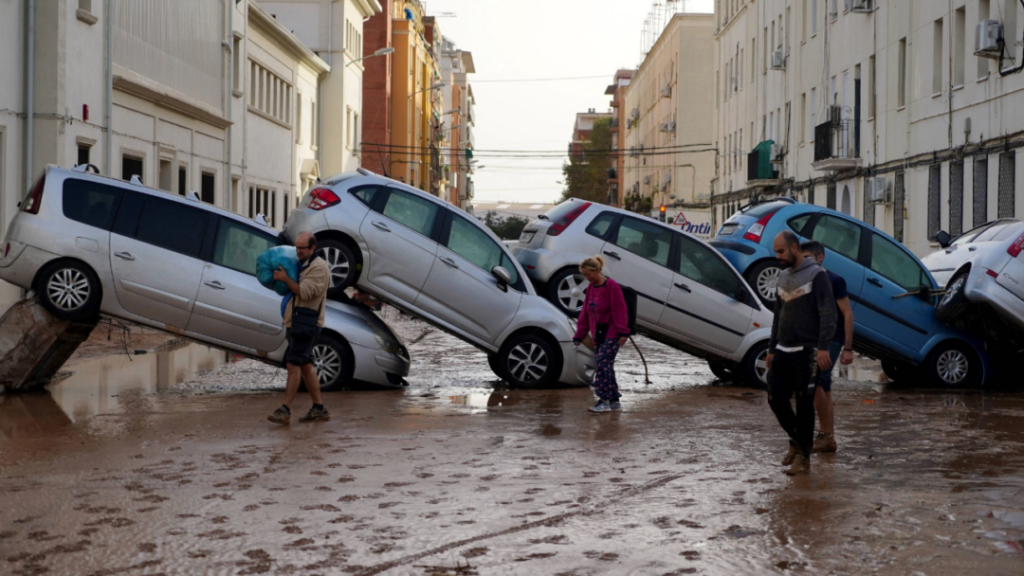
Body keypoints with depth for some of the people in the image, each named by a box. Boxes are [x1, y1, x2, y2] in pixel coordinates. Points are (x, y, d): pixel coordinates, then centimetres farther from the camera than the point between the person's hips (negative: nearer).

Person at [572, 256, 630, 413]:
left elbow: (619, 310, -15)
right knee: (606, 366, 8)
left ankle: (605, 400, -12)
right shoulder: (591, 288, 13)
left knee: (603, 364, -15)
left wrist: (623, 332, -19)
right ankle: (614, 402, 14)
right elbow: (585, 313, 16)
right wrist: (579, 335, 15)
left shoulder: (612, 286, -11)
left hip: (611, 335, -8)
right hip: (598, 335, 8)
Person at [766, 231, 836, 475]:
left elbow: (828, 314, -13)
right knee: (776, 398, 4)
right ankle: (797, 440, 25)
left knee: (804, 404, -4)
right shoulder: (783, 277, 16)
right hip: (783, 351, 7)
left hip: (806, 352, -7)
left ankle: (803, 457, 2)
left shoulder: (816, 275, -7)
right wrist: (772, 349, 20)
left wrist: (823, 347, -23)